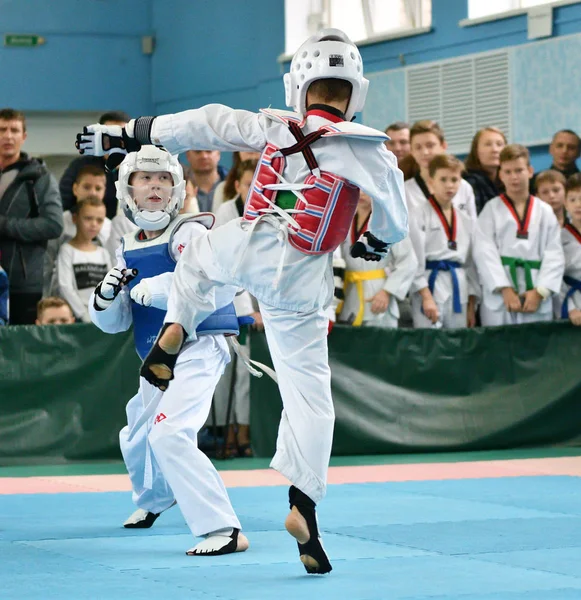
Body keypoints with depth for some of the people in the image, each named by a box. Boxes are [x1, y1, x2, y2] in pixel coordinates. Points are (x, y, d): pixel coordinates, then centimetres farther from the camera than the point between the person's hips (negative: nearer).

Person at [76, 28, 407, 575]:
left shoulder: (273, 128, 3)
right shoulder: (364, 148, -2)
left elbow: (205, 124, 6)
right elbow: (394, 221, 8)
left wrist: (123, 134, 14)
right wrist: (374, 243, 33)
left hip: (246, 250, 2)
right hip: (300, 282, -2)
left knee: (199, 253, 38)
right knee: (309, 395, 5)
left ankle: (172, 334, 18)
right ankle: (302, 508, -6)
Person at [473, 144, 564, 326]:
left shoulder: (545, 212, 11)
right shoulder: (491, 210, 6)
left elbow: (554, 255, 5)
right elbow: (485, 253, -3)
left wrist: (540, 292, -8)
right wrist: (505, 289, -12)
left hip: (537, 299, 2)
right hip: (499, 297, -2)